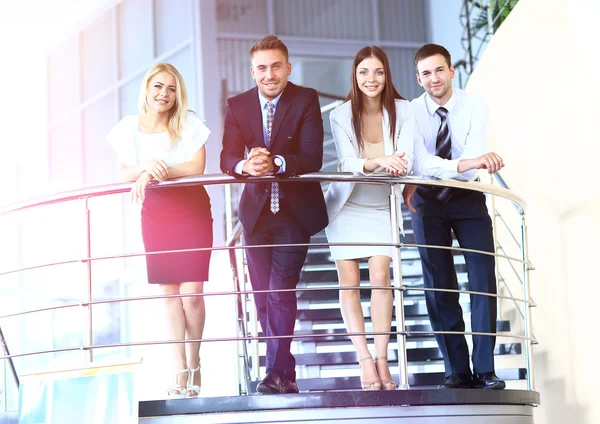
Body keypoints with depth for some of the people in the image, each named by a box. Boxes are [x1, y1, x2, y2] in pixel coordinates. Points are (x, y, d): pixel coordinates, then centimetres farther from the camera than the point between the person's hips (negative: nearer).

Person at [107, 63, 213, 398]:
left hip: (192, 212, -2)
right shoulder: (128, 128, 4)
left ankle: (194, 363, 12)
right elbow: (123, 175, 1)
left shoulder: (189, 124, -4)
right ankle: (179, 370, 6)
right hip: (155, 216, 2)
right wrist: (146, 166, -21)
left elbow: (197, 167, -13)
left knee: (191, 292, -7)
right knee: (170, 293, 1)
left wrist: (153, 173, -20)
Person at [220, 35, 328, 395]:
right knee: (263, 296, 7)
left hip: (294, 211, -4)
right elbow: (227, 158, -6)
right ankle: (287, 375, 16)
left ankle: (277, 372, -13)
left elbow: (313, 158, -16)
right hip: (257, 211, 4)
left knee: (281, 291, -14)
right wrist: (245, 165, -30)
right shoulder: (238, 105, 2)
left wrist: (274, 162, -34)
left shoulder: (306, 100, -7)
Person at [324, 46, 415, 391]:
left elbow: (406, 159, -17)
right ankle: (365, 361, -4)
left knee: (381, 276, -12)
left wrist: (397, 165, -41)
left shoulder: (402, 111, -9)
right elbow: (349, 163, -23)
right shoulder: (341, 116, -11)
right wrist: (377, 162, -44)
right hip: (346, 205, 0)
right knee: (349, 281, -5)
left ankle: (382, 360, -11)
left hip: (381, 208, 0)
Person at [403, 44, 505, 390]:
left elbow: (476, 163, -21)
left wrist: (428, 174, -29)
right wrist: (466, 164, -41)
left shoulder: (475, 108, -10)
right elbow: (421, 163, -26)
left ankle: (485, 369, -5)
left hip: (467, 198, 0)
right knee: (439, 285, -3)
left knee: (484, 279, -8)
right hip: (428, 202, 0)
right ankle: (457, 371, 2)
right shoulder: (411, 112, -12)